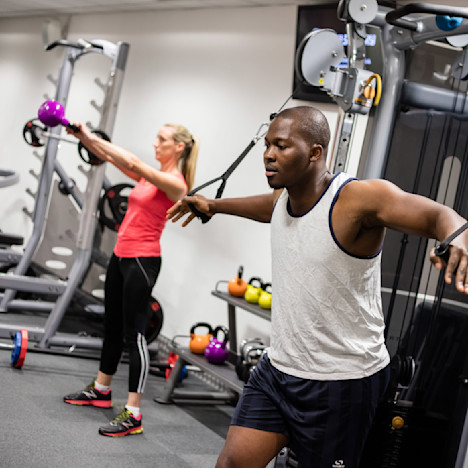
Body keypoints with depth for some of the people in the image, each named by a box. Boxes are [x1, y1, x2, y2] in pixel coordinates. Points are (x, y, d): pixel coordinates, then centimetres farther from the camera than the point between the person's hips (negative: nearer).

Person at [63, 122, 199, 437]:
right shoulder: (150, 175, 12)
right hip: (122, 256, 9)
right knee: (113, 326, 19)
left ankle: (133, 415, -6)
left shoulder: (175, 183, -14)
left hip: (142, 262, -9)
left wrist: (92, 137, -22)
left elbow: (133, 162, -24)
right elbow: (111, 158, 9)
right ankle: (101, 390, 34)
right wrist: (84, 137, -3)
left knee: (134, 334, -9)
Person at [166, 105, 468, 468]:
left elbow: (438, 215, -31)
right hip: (279, 366, 7)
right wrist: (213, 205, 42)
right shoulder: (284, 196, 3)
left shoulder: (359, 197, -20)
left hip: (342, 380, -7)